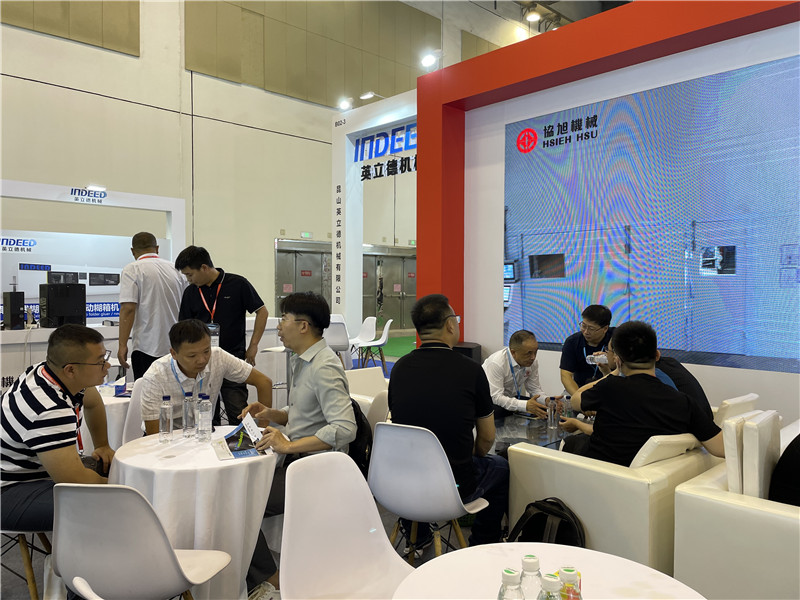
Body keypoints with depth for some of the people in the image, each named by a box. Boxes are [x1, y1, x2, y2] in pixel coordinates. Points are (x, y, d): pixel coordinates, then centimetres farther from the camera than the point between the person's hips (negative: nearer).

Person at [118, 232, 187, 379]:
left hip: (148, 348, -5)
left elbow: (128, 309, -13)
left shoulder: (132, 270, -3)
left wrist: (122, 345, -11)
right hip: (176, 348, 5)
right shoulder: (175, 269, 12)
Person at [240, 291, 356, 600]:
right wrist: (271, 414, 5)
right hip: (297, 461, 9)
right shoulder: (302, 360, 12)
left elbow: (344, 428, -29)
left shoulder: (324, 368, -19)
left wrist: (289, 445, -26)